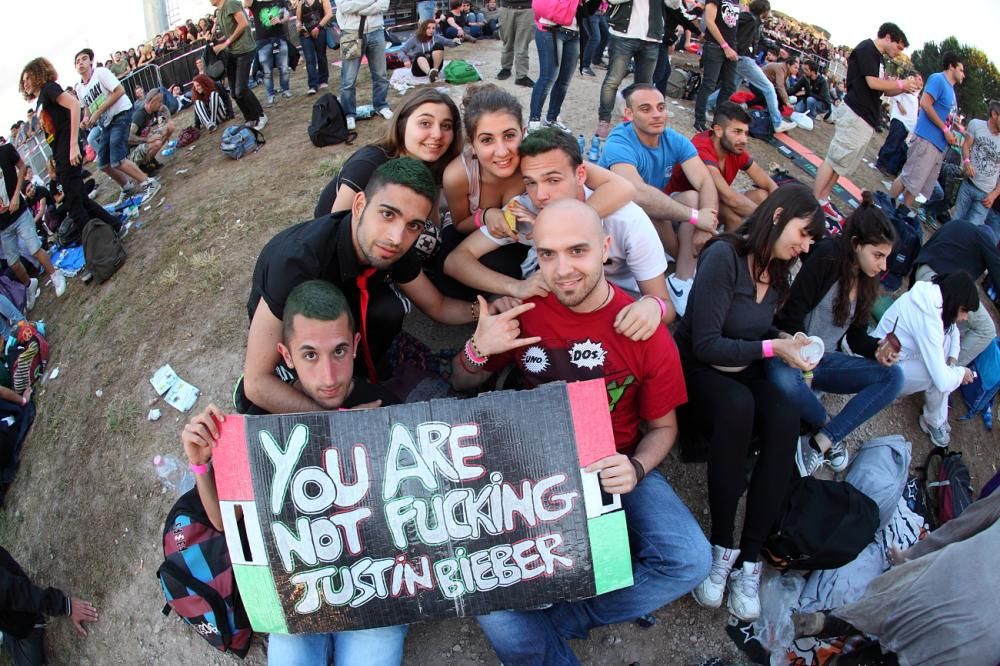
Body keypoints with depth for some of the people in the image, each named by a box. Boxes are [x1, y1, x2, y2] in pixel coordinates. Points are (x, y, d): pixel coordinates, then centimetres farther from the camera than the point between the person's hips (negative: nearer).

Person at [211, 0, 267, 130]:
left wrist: (226, 43, -15)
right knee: (235, 92, 6)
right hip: (231, 52, 9)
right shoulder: (218, 12, 14)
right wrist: (216, 42, 1)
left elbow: (244, 24, -20)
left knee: (241, 90, -11)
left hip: (244, 50, -9)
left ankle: (260, 116, 7)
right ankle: (251, 119, 19)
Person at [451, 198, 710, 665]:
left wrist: (635, 470, -19)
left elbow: (663, 426, 2)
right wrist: (477, 351, -18)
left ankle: (551, 624, -4)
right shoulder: (522, 311, -9)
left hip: (616, 468, 1)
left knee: (689, 562, -22)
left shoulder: (645, 332, -12)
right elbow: (461, 384, 5)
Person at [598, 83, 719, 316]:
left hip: (655, 219, 6)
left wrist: (707, 223, -37)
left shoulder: (675, 141, -8)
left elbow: (705, 182, -17)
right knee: (647, 209, -34)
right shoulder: (619, 144, -27)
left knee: (693, 197, -19)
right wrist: (694, 216, -39)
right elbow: (640, 195, -44)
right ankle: (694, 264, -13)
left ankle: (683, 280, -24)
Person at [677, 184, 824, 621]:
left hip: (743, 373, 7)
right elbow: (705, 344, -20)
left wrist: (786, 344, 2)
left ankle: (749, 560, -24)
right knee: (737, 403, -40)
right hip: (697, 373, -6)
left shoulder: (776, 272, 9)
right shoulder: (724, 256, -17)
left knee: (785, 418, -28)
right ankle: (722, 545, -27)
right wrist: (771, 348, -19)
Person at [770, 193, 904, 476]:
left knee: (893, 376, -16)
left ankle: (819, 442, -21)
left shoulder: (867, 282, 9)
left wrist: (876, 349, -9)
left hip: (826, 360, 7)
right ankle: (832, 432, -10)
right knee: (784, 379, -41)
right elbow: (792, 314, -17)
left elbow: (856, 335, 13)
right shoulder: (826, 258, -14)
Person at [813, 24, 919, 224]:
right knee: (834, 159, -9)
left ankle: (823, 201, 15)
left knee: (842, 163, 10)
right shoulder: (867, 49, -7)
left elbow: (884, 90, 24)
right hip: (855, 115, -10)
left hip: (866, 119, 10)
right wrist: (902, 84, -5)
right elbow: (873, 82, -17)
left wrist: (905, 88, 7)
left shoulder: (879, 57, 21)